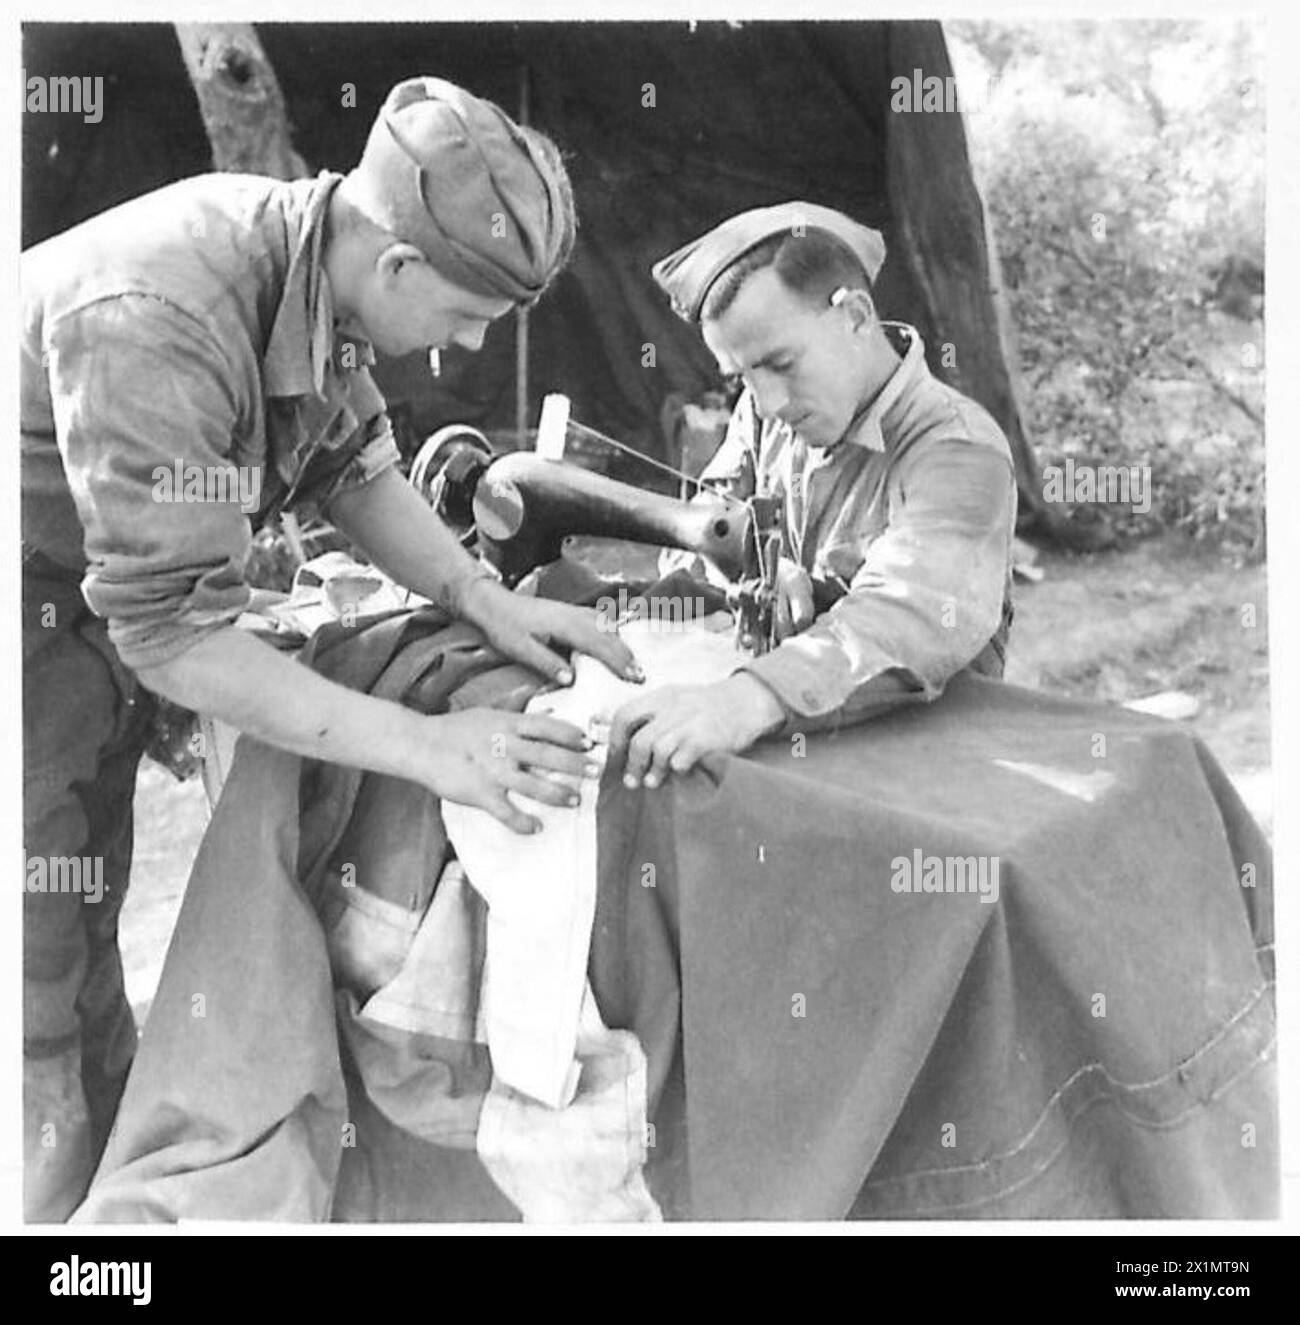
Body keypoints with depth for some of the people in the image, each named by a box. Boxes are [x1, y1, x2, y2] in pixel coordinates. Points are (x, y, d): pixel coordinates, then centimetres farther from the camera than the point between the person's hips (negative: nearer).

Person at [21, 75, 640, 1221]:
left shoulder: (319, 252, -9)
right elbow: (174, 634, -34)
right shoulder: (157, 321, -36)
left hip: (96, 607, 9)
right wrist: (423, 747, -34)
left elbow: (355, 465, 5)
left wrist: (485, 598, -8)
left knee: (88, 925, 20)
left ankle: (114, 1188, 35)